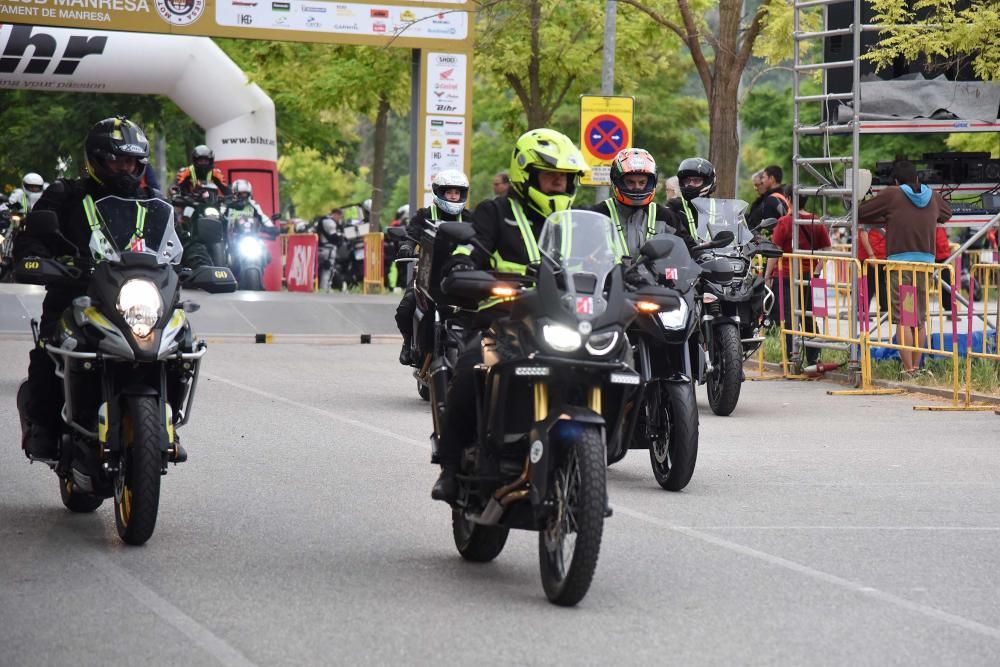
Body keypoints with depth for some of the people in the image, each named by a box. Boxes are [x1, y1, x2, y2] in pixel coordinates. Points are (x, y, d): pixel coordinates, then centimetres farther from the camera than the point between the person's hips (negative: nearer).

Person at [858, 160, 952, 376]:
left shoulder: (892, 195, -2)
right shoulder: (933, 196, 12)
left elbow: (861, 212, 2)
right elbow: (947, 213, 33)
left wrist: (886, 218, 18)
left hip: (900, 261, -5)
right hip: (926, 262, 5)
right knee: (919, 319, 13)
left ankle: (908, 369, -10)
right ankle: (916, 366, 16)